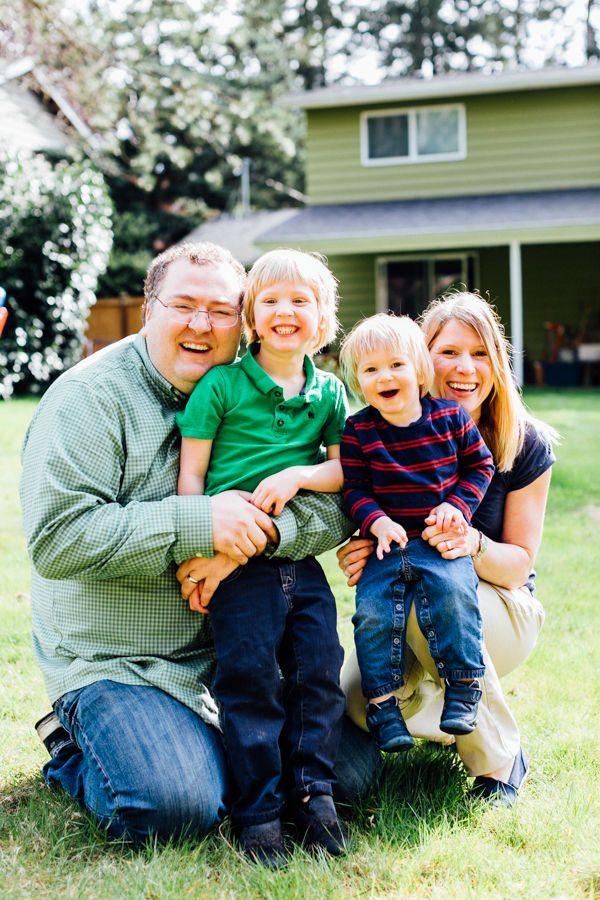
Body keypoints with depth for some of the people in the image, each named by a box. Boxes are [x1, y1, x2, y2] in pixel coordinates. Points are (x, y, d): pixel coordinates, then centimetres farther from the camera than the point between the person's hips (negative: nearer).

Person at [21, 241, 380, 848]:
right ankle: (75, 751, 7)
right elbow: (57, 537, -21)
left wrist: (259, 529, -24)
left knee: (353, 768, -2)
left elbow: (339, 503, -4)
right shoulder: (91, 397, -10)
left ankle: (208, 746, 18)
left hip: (239, 655, 5)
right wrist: (197, 523, -25)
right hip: (116, 664, -5)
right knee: (174, 805, -25)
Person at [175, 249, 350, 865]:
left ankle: (312, 789, 17)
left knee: (319, 664, 3)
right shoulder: (221, 384, -4)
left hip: (302, 555, 4)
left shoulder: (329, 393, 8)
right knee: (249, 671, -6)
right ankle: (259, 807, 4)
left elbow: (347, 470, 6)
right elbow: (190, 474, -3)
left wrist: (299, 475, -13)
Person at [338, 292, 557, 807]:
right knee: (362, 702, -27)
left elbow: (519, 564, -9)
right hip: (404, 606, 2)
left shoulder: (527, 445, -10)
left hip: (502, 614, -2)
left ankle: (499, 757, -15)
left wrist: (474, 545, -32)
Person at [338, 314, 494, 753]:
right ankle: (383, 703, -2)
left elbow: (480, 466, 8)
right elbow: (354, 488, 0)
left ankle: (462, 688, -11)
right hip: (387, 543, 1)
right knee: (374, 613, -15)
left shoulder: (451, 416, 1)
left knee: (453, 593, -26)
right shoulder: (358, 430, 0)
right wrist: (377, 522, -18)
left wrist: (456, 505, -7)